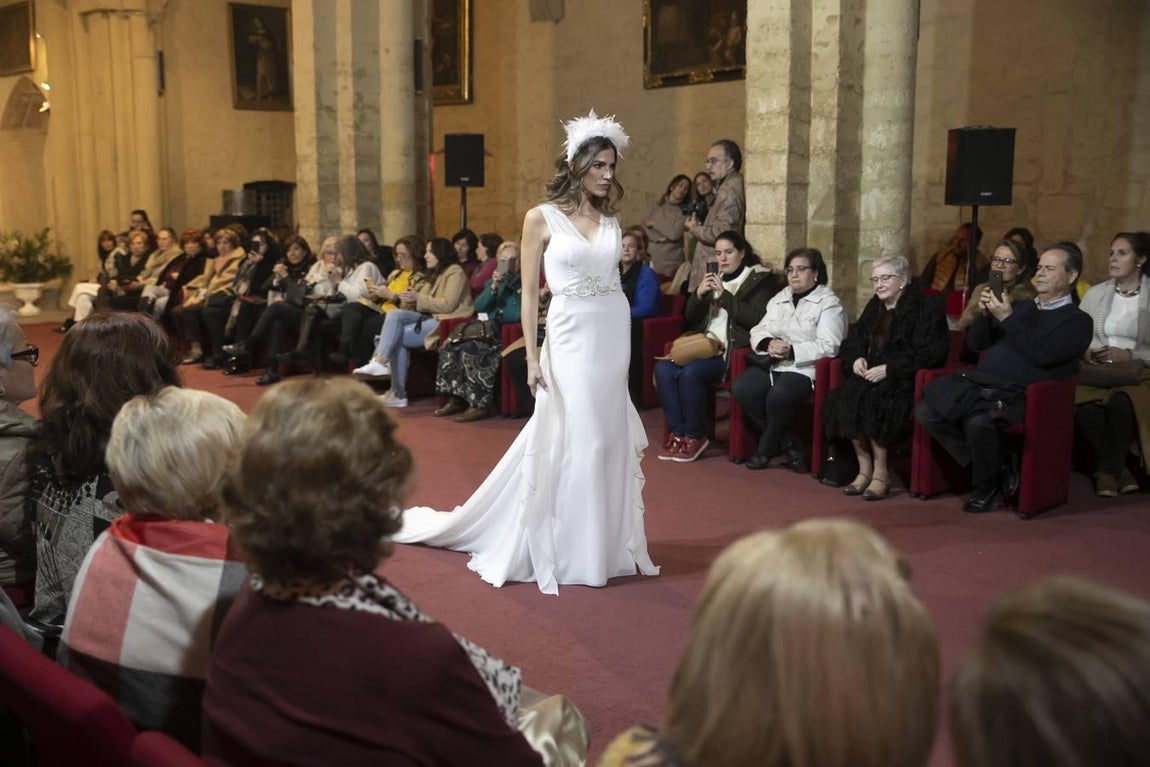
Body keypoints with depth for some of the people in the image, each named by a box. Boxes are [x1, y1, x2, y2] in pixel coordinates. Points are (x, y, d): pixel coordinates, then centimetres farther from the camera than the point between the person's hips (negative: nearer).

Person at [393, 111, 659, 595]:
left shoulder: (610, 219, 10)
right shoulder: (542, 218, -4)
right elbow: (529, 292, -5)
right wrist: (532, 357, -10)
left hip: (615, 336, 5)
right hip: (571, 337, -5)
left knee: (611, 441, 8)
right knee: (571, 442, -3)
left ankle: (604, 543, 20)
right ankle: (565, 550, 10)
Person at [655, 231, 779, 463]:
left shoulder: (761, 279, 3)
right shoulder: (713, 277, 22)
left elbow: (756, 319, -12)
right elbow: (691, 318, 21)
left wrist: (724, 295, -14)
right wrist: (698, 294, 2)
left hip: (734, 349, -6)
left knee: (690, 373, -31)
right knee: (663, 369, -21)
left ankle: (695, 436, -15)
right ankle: (677, 433, -14)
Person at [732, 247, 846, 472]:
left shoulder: (828, 303, -1)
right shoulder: (779, 298, 20)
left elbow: (828, 346, -12)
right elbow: (758, 331, 15)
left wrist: (792, 351, -21)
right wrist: (768, 343, -8)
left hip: (805, 368, -6)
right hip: (772, 364, 7)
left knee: (778, 395, -35)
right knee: (740, 389, -21)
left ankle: (767, 448, -5)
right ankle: (787, 444, -7)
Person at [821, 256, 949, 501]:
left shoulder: (927, 307, -4)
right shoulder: (874, 307, 19)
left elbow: (928, 354, -14)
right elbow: (853, 340, 23)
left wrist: (888, 369, -20)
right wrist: (857, 358, -1)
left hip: (907, 380, -6)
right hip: (872, 376, 6)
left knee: (870, 401, -34)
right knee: (844, 398, -25)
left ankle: (881, 472, -23)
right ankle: (864, 469, -18)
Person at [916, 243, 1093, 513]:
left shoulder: (1078, 321, 5)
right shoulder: (1021, 307, 24)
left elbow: (1043, 355, -13)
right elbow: (975, 343, 20)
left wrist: (1007, 318, -12)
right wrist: (985, 314, 1)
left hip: (1017, 394, -6)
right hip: (978, 381, 7)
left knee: (978, 422, -36)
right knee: (927, 412, -17)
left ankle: (988, 485, -6)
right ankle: (997, 467, -4)